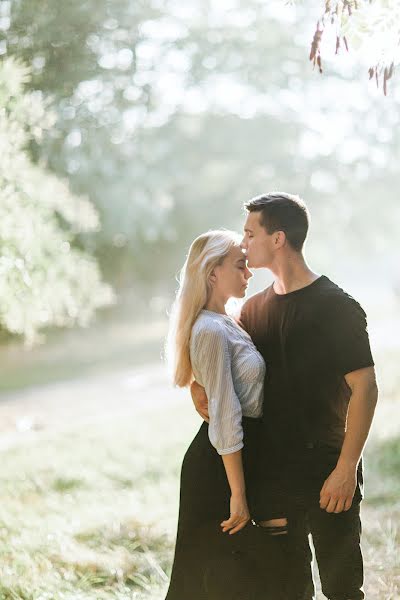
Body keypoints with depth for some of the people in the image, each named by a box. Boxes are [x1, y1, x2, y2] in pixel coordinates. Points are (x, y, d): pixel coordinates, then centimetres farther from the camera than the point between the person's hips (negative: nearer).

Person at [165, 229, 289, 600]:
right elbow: (225, 419, -22)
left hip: (247, 454, 10)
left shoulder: (227, 325, 12)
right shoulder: (212, 331, -19)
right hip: (219, 469, -10)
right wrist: (238, 493, -23)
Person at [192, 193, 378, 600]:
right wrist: (199, 384, -6)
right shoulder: (255, 309, 10)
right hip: (272, 471, 6)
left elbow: (364, 388, -13)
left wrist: (346, 469, -19)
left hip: (326, 472, -6)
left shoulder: (336, 307, -10)